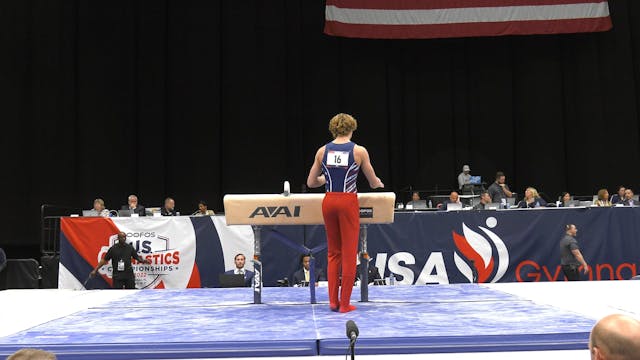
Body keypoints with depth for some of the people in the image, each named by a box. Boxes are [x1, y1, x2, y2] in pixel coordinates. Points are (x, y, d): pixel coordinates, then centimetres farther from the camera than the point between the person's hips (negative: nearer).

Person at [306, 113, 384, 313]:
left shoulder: (323, 151, 4)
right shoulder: (359, 151, -4)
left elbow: (311, 182, 10)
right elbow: (373, 183, 5)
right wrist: (378, 183, 28)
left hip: (329, 201, 4)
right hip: (348, 202, -4)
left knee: (333, 253, 15)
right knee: (349, 254, 3)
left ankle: (333, 301, 16)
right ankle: (345, 303, 7)